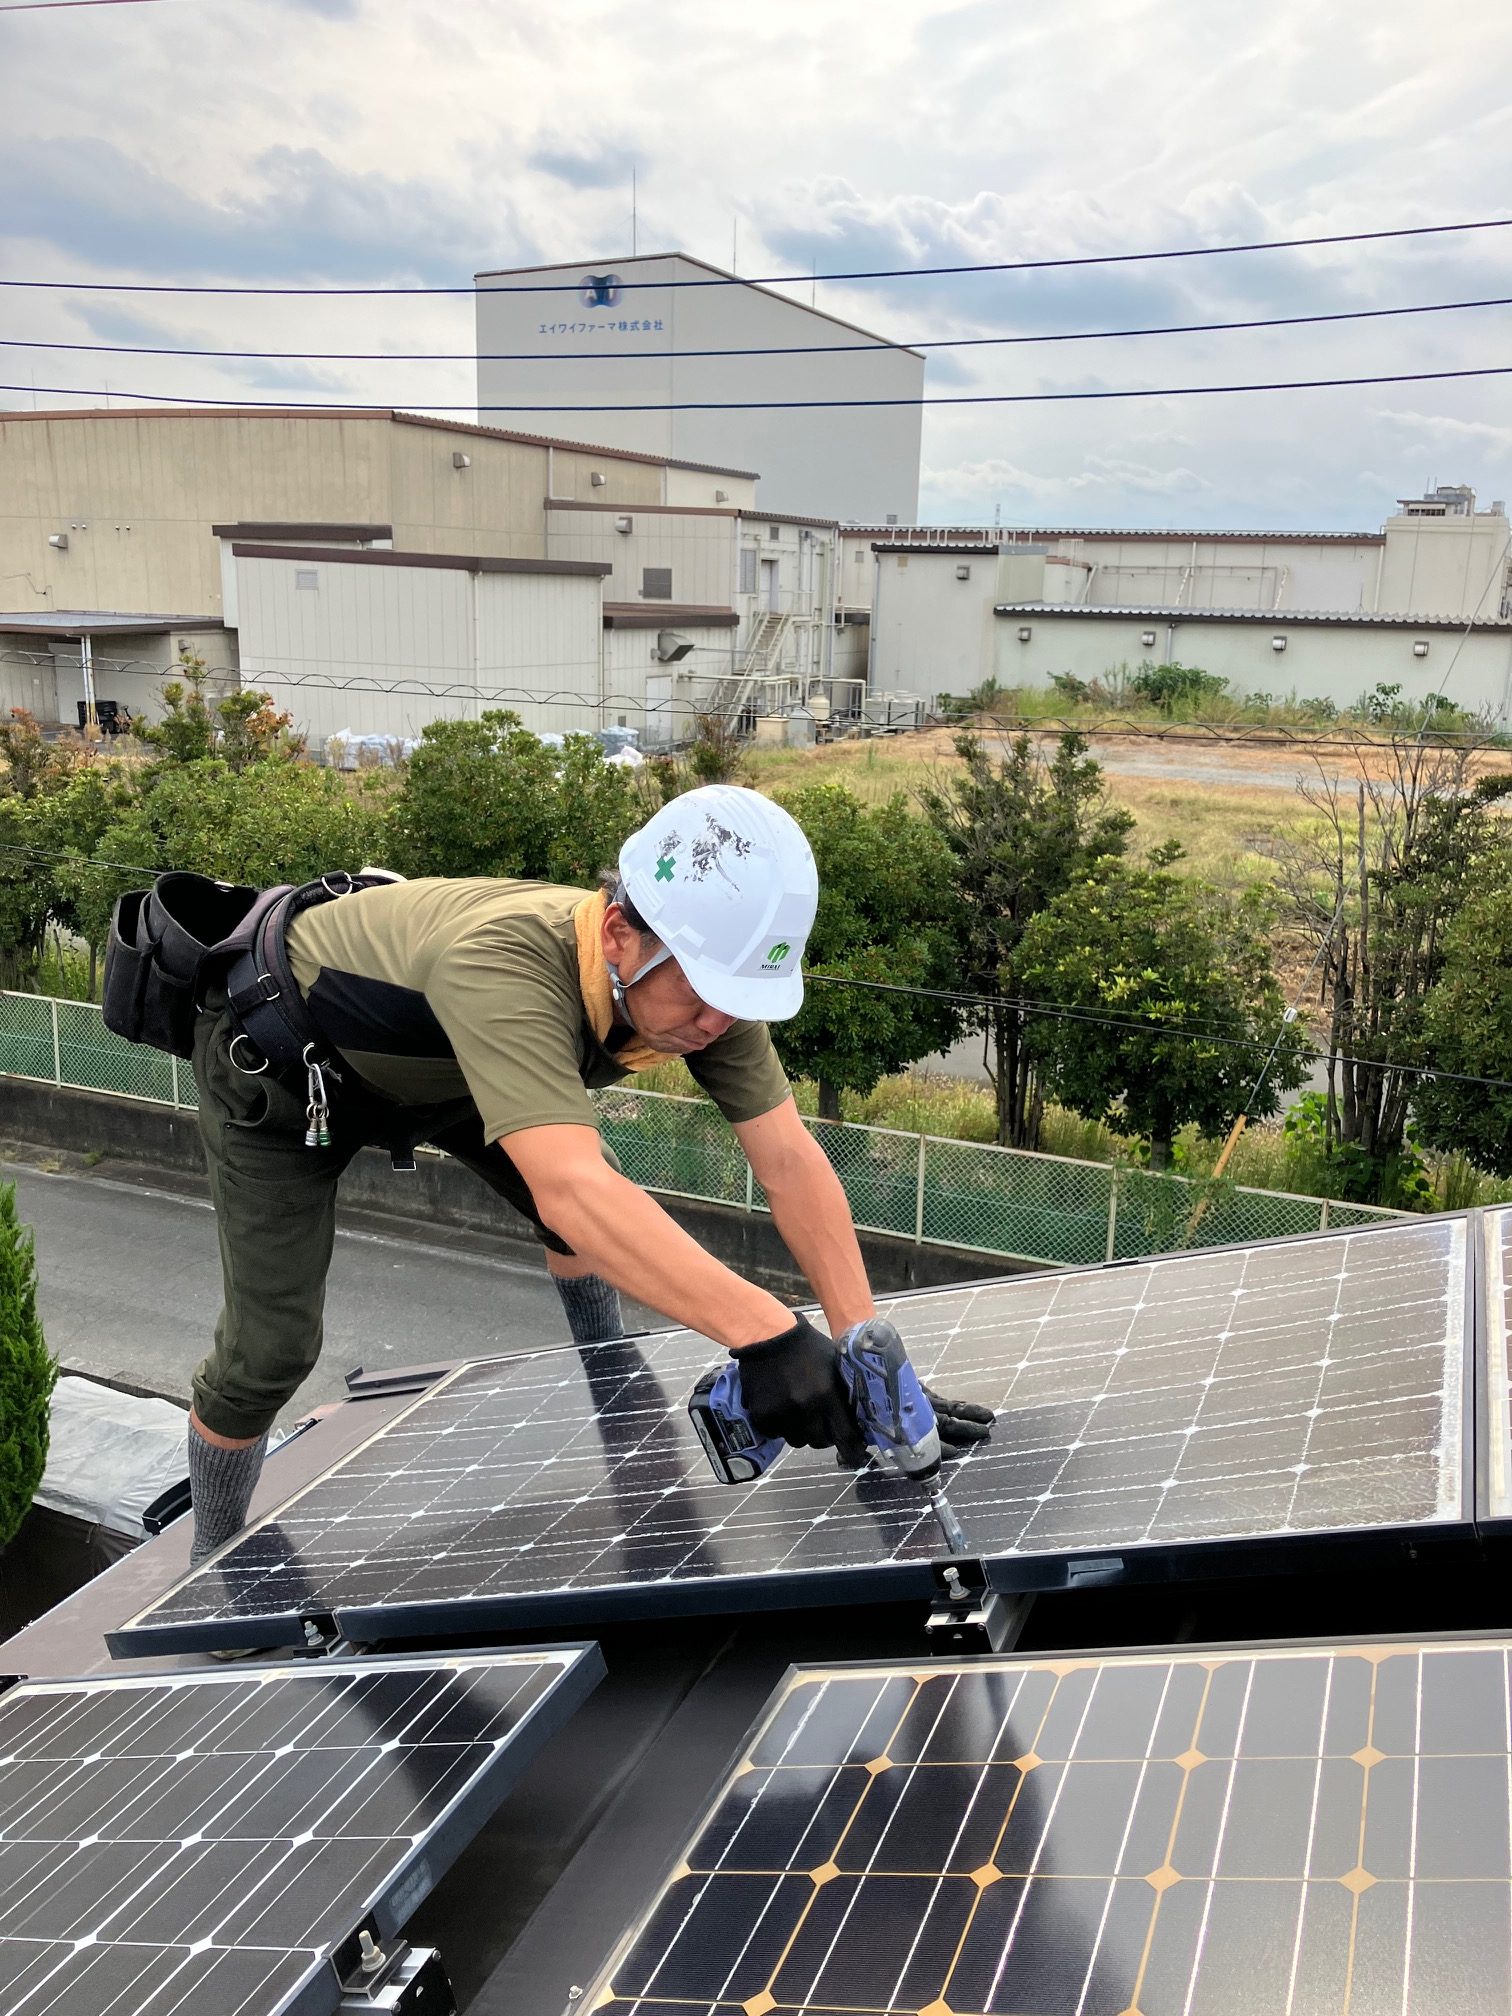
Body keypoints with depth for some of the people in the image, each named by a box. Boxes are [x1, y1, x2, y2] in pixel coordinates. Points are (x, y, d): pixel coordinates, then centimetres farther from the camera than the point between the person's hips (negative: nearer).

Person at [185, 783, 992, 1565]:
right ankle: (216, 1566, 21)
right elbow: (570, 1187, -58)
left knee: (610, 1216, 3)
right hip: (276, 1061, -6)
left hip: (422, 1065, 6)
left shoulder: (704, 972, -26)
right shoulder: (503, 966, -47)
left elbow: (790, 1161, -26)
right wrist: (763, 1332, -65)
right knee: (270, 1348, -6)